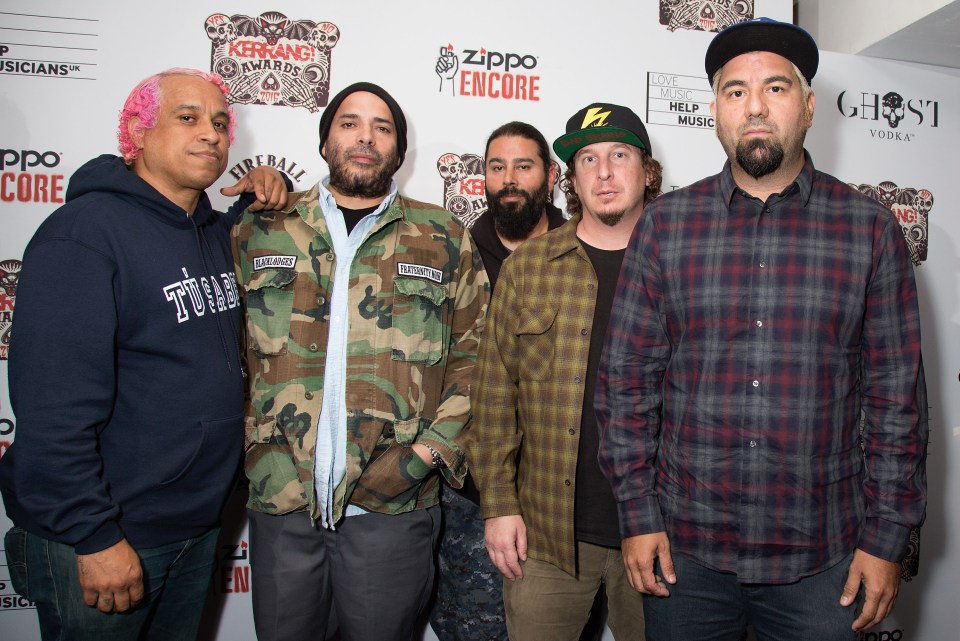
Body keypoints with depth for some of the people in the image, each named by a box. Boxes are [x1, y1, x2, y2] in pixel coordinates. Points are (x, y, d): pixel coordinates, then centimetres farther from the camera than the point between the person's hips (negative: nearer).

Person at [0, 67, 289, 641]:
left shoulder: (219, 231, 6)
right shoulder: (85, 232, -17)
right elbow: (54, 407, -23)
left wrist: (264, 191, 6)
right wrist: (93, 537, -21)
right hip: (106, 539, -7)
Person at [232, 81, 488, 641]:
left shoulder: (445, 240, 5)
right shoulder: (259, 232, 8)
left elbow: (474, 353, 2)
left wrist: (430, 449, -8)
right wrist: (245, 446, -2)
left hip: (393, 505, -1)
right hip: (280, 499, 1)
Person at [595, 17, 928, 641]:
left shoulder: (870, 228, 0)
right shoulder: (665, 224, -1)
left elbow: (896, 395, 1)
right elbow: (627, 378, -1)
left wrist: (887, 538, -1)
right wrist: (639, 515, -3)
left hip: (821, 558, 0)